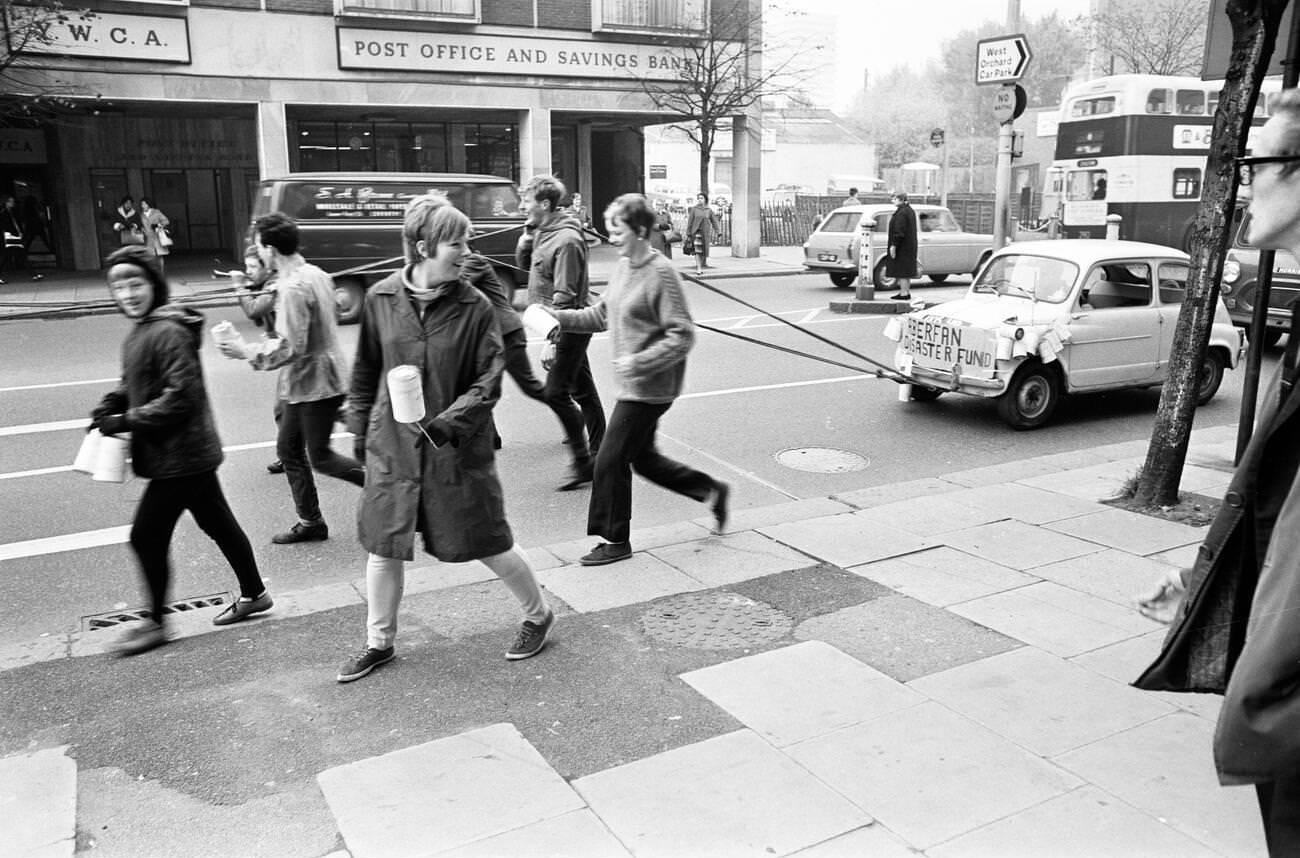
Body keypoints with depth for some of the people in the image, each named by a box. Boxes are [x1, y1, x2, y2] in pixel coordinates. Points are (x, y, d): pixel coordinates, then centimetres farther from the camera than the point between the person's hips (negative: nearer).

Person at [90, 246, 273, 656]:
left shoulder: (168, 333, -20)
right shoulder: (141, 331, 10)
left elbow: (181, 396, -24)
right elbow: (134, 383, 21)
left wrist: (128, 421, -20)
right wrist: (110, 406, 2)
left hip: (180, 456, -10)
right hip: (189, 454, 10)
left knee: (146, 535, -1)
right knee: (217, 523, 17)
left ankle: (155, 622, 14)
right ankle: (254, 594, 30)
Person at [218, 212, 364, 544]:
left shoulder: (293, 288, -22)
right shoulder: (316, 274, 7)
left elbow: (290, 348, -25)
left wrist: (246, 352, -14)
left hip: (315, 383, -10)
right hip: (304, 383, 10)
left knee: (320, 457, 1)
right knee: (288, 449, 15)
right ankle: (310, 522, 23)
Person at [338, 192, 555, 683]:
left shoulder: (475, 307, -9)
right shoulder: (381, 298, -2)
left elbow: (489, 381, -9)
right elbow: (366, 371, 10)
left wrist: (452, 420, -23)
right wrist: (360, 427, 12)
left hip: (459, 449, -3)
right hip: (392, 444, 3)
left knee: (487, 544, 6)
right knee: (382, 547, 11)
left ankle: (538, 615, 32)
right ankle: (379, 643, 32)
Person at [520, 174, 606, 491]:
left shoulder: (566, 241, -20)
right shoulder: (543, 233, 9)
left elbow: (565, 297, -24)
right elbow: (527, 266, 21)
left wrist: (552, 340, -25)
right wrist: (526, 240, 3)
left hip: (570, 325, -10)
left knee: (556, 393, -11)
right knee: (583, 390, 15)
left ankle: (583, 461, -3)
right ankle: (598, 453, 26)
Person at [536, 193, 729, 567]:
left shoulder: (660, 274, -18)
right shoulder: (623, 268, 8)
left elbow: (682, 336, -19)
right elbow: (601, 314, 17)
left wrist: (639, 362, -25)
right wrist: (561, 317, 3)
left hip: (650, 388, -9)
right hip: (632, 385, 9)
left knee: (611, 460, -2)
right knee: (642, 457, 18)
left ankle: (615, 541, 14)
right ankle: (712, 490, 33)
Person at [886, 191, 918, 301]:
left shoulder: (901, 212, -18)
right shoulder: (910, 210, 15)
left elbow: (899, 231, -23)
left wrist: (893, 245, -21)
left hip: (902, 247, -10)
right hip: (909, 246, 10)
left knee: (902, 271, -5)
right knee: (906, 271, 15)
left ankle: (904, 293, -4)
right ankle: (906, 291, 22)